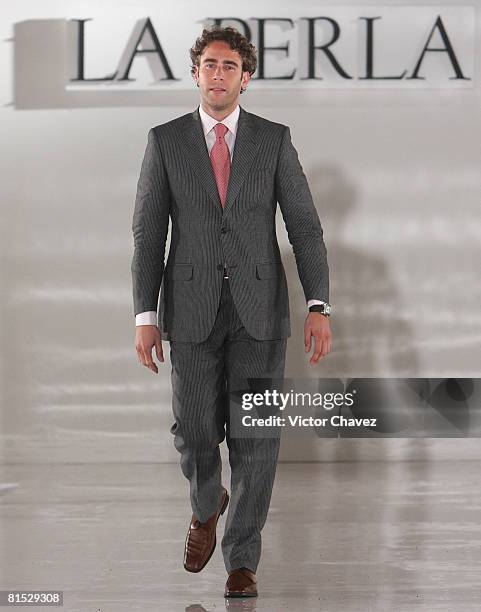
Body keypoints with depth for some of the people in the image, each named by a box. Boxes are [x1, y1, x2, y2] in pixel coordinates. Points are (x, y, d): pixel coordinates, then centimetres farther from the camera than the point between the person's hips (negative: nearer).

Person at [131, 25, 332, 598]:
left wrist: (318, 307, -10)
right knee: (194, 431, 1)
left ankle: (241, 560, 8)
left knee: (254, 435, -3)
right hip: (192, 308, 0)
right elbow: (148, 233, 2)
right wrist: (146, 317, -4)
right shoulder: (165, 140, 3)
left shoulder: (274, 139, 3)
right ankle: (207, 505, 34)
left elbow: (304, 226, 1)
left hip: (259, 308, 0)